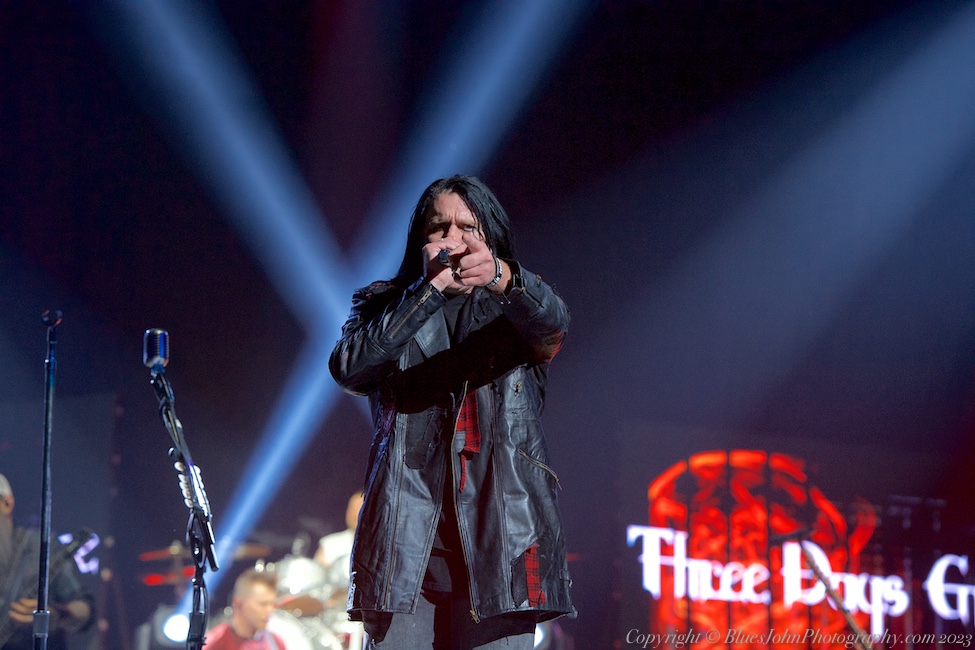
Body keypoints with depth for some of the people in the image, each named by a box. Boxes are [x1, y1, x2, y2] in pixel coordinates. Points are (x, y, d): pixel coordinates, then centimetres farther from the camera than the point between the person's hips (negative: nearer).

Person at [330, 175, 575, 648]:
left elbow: (551, 321, -12)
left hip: (498, 539, -1)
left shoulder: (518, 309, 14)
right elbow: (349, 369, -3)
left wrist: (501, 276, -35)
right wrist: (429, 289, -8)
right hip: (405, 540, 1)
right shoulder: (384, 306, 18)